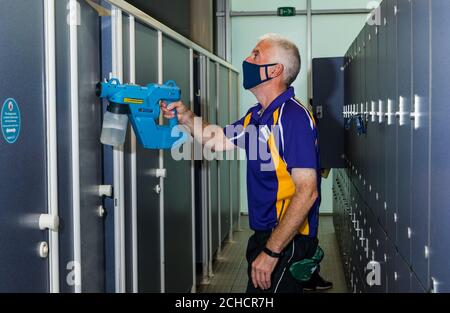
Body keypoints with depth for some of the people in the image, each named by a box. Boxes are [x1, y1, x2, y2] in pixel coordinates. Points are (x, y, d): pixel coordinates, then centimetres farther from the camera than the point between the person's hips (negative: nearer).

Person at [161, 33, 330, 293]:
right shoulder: (257, 115, 10)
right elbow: (218, 140, 24)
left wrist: (271, 252, -25)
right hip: (264, 236, 9)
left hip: (288, 243, -9)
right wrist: (184, 115, 8)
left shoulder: (293, 116, -20)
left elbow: (307, 191, -25)